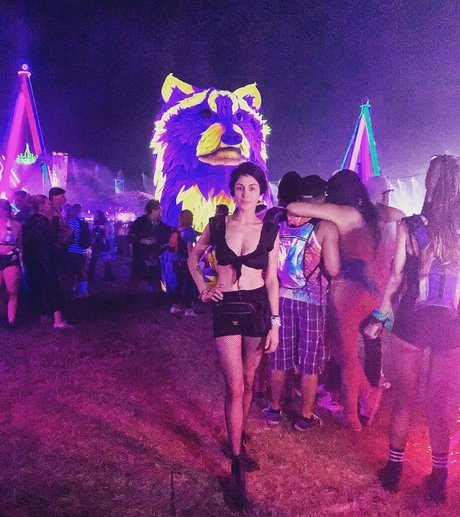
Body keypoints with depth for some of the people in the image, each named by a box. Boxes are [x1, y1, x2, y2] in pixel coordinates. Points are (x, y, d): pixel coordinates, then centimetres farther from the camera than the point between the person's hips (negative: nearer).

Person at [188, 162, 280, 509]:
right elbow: (193, 257, 15)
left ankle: (239, 436, 34)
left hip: (257, 306, 1)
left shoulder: (270, 231, -1)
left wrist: (275, 323, -2)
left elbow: (272, 279, 1)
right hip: (226, 309, -1)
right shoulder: (217, 225, -1)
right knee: (235, 386, -5)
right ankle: (238, 462, 5)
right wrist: (203, 288, 3)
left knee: (248, 381, 13)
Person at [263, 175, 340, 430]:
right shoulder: (326, 227, -12)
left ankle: (274, 409, 30)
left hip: (281, 296, 4)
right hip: (311, 300, -3)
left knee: (279, 356, 16)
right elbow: (333, 270, -17)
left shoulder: (279, 221, 0)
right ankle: (306, 416, 23)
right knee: (310, 361, 11)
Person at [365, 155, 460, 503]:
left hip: (413, 319, -1)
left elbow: (395, 276, -6)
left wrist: (380, 316, 5)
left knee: (405, 399, 15)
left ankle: (394, 469, 28)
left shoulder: (410, 226, -8)